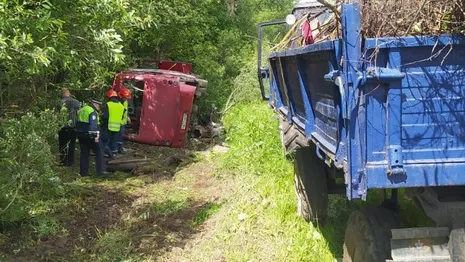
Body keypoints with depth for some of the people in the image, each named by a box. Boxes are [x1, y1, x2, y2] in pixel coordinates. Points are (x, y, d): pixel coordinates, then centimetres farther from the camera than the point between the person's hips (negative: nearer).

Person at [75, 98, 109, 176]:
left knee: (84, 153, 12)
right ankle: (100, 170, -5)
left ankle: (83, 172, 12)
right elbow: (93, 125, -21)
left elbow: (78, 123, 20)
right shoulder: (92, 112, -12)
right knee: (98, 152, -1)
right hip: (89, 135, -8)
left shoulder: (82, 110, 16)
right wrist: (96, 136, -22)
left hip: (80, 134, 8)